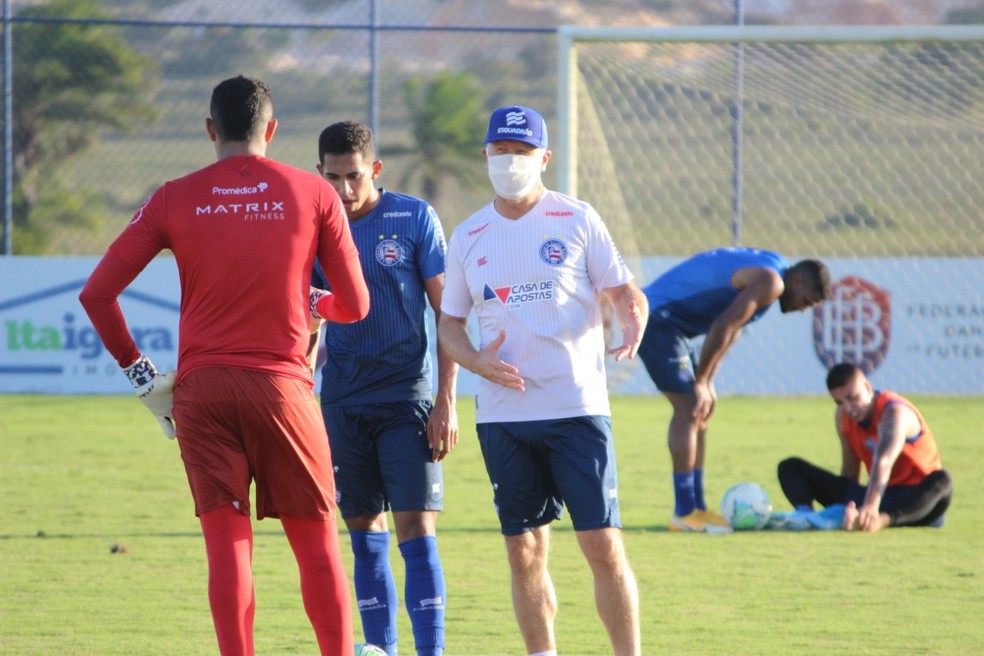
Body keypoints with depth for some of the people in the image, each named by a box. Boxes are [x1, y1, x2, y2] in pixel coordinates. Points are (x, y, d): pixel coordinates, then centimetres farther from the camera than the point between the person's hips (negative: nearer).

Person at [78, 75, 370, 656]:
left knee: (227, 543, 0)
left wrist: (139, 372, 10)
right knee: (318, 543, 8)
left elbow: (97, 292, 1)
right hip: (282, 384, -1)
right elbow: (355, 305, 6)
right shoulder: (314, 194, 3)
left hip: (200, 388, 1)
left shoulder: (174, 200, 5)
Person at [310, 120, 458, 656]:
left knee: (416, 530, -10)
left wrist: (446, 401, -8)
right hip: (342, 404, 3)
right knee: (365, 535, 6)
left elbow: (447, 313, -2)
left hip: (407, 396, -3)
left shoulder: (414, 219, -4)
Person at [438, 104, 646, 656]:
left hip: (577, 408, -3)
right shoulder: (468, 237, 10)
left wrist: (633, 321, -20)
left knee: (603, 545, -8)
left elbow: (624, 291, 4)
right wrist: (478, 361, -5)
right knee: (525, 553, 5)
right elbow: (450, 322, 15)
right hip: (503, 417, 3)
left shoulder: (577, 220, 2)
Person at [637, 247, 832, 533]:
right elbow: (722, 328, -24)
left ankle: (696, 507, 13)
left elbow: (731, 330, 15)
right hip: (657, 320, -11)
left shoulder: (767, 270, 15)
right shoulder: (770, 282, -18)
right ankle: (684, 512, -12)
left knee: (697, 411, 11)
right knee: (689, 408, -13)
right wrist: (701, 383, -15)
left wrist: (707, 384, 7)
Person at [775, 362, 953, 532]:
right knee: (790, 467, -4)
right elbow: (849, 471, 6)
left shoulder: (894, 413, -22)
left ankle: (881, 520, -69)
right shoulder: (843, 417, 0)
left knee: (941, 482, -44)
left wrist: (871, 506, -55)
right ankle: (805, 512, -39)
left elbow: (884, 463, -40)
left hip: (915, 497, -6)